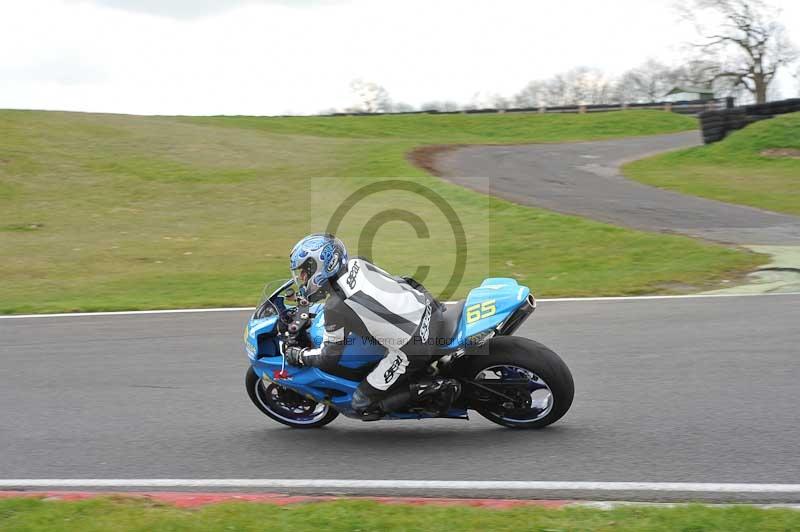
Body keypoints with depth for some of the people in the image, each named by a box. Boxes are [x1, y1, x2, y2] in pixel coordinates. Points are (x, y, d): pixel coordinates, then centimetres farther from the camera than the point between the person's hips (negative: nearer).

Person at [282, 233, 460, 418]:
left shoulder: (335, 307, -14)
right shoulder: (356, 263, 4)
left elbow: (330, 356, -2)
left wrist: (298, 356, 17)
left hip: (412, 350, -7)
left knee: (363, 405, 5)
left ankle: (436, 388, -6)